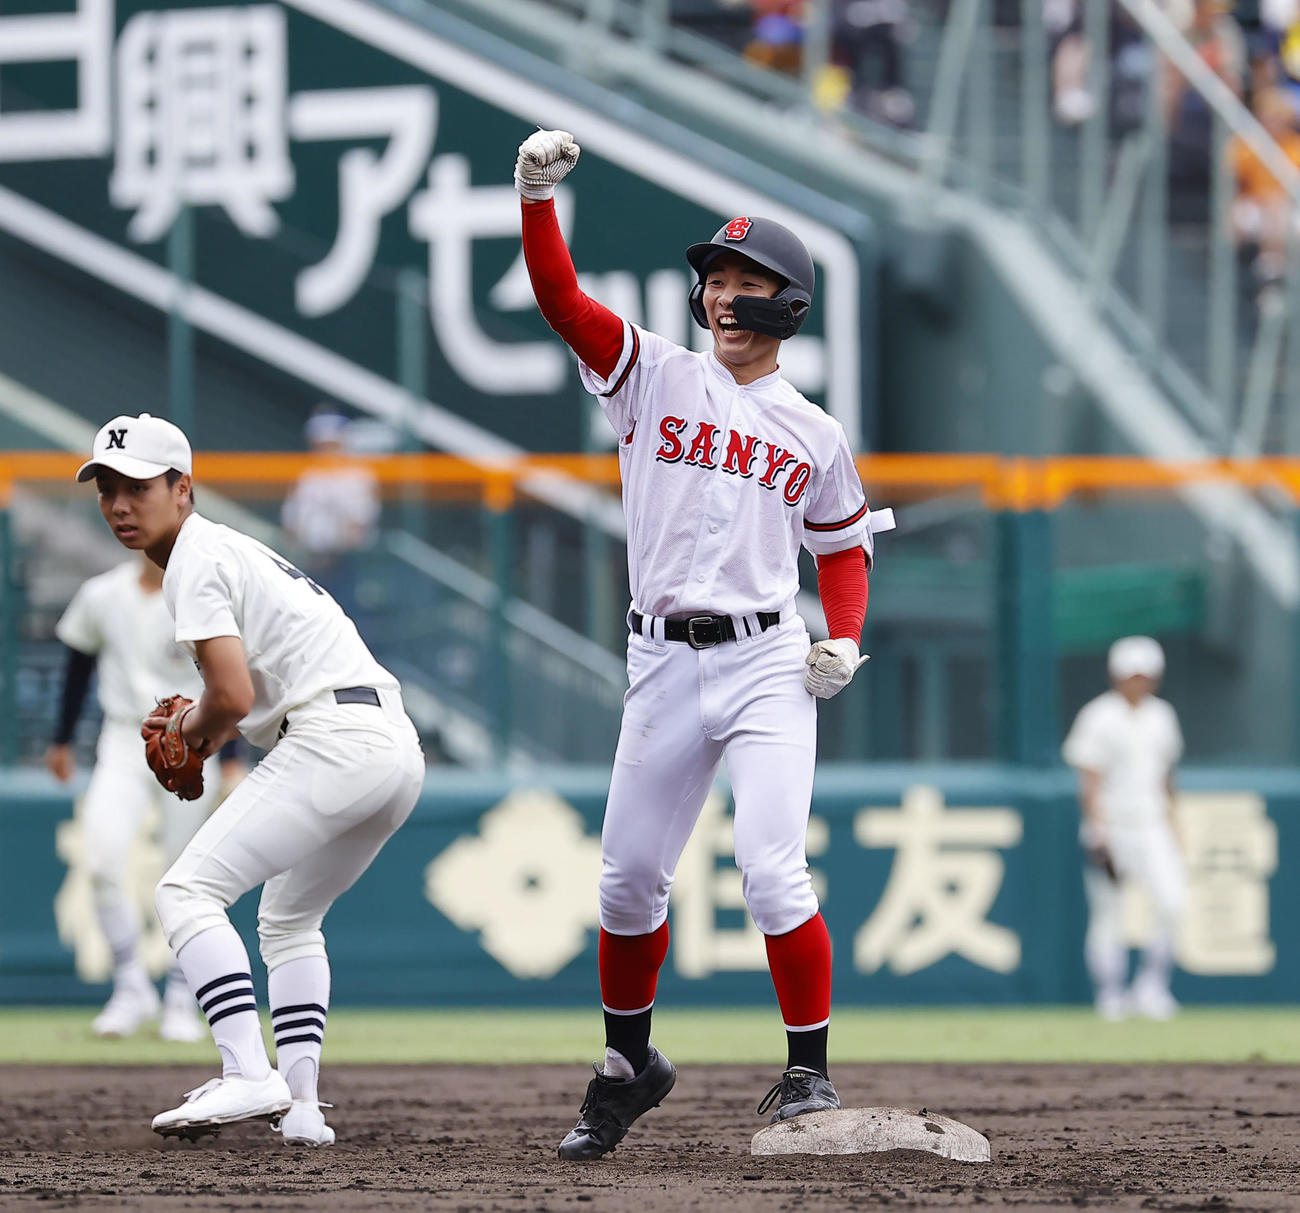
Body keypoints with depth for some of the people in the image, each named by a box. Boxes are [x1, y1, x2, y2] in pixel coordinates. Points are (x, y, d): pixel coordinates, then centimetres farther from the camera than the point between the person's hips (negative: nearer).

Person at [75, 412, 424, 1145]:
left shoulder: (196, 561, -4)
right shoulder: (235, 549, 27)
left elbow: (232, 695, -14)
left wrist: (195, 726, 6)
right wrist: (204, 732, 21)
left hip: (334, 741, -10)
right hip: (400, 746, 10)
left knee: (190, 891, -10)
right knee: (289, 918, 25)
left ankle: (250, 1076, -25)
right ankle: (300, 1105, 14)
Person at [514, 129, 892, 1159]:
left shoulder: (815, 437, 8)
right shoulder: (653, 379, 5)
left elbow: (843, 544, 19)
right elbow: (560, 298, -7)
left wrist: (844, 643, 1)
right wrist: (538, 197, -23)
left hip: (767, 666, -1)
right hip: (663, 664, 2)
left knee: (771, 870, -15)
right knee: (631, 878, 7)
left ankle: (811, 1072, -6)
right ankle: (628, 1065, 27)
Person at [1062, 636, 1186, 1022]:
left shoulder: (1161, 716, 12)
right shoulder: (1098, 718, -6)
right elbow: (1090, 781, -10)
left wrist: (1172, 829, 19)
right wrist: (1098, 835, -17)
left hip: (1152, 829, 4)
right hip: (1110, 828, -4)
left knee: (1172, 904, -14)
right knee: (1107, 917, 0)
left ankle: (1152, 987, -2)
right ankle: (1110, 996, 10)